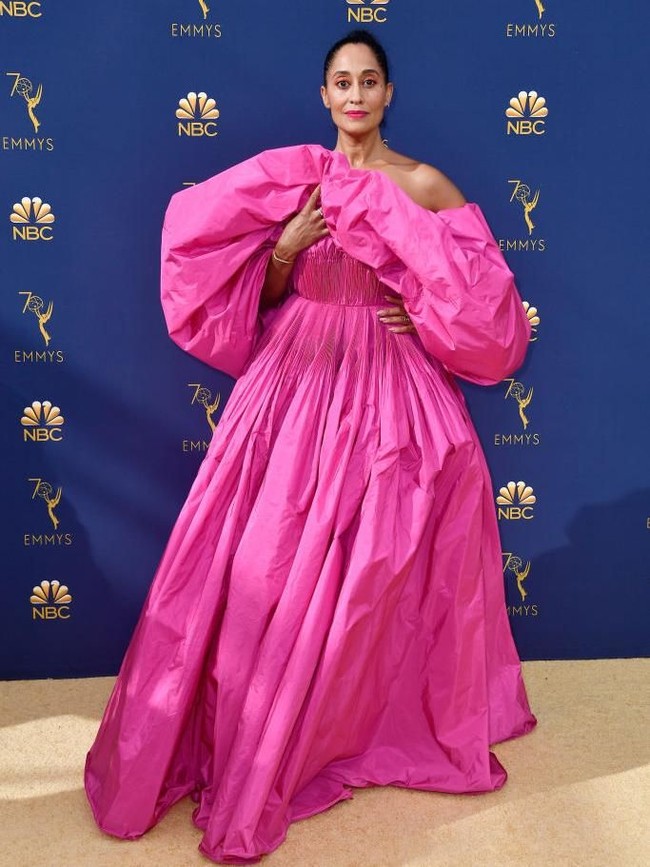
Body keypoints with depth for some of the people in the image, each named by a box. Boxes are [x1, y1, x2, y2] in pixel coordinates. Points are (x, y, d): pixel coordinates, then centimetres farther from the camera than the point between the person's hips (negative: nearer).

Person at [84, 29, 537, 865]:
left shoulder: (423, 184, 1)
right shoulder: (292, 177, 7)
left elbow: (484, 292, 4)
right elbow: (261, 295, 8)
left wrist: (422, 313, -10)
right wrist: (286, 246, -9)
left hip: (391, 391, -1)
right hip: (295, 386, 2)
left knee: (381, 568, 2)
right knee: (272, 565, 2)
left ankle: (388, 720, 26)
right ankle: (258, 744, 21)